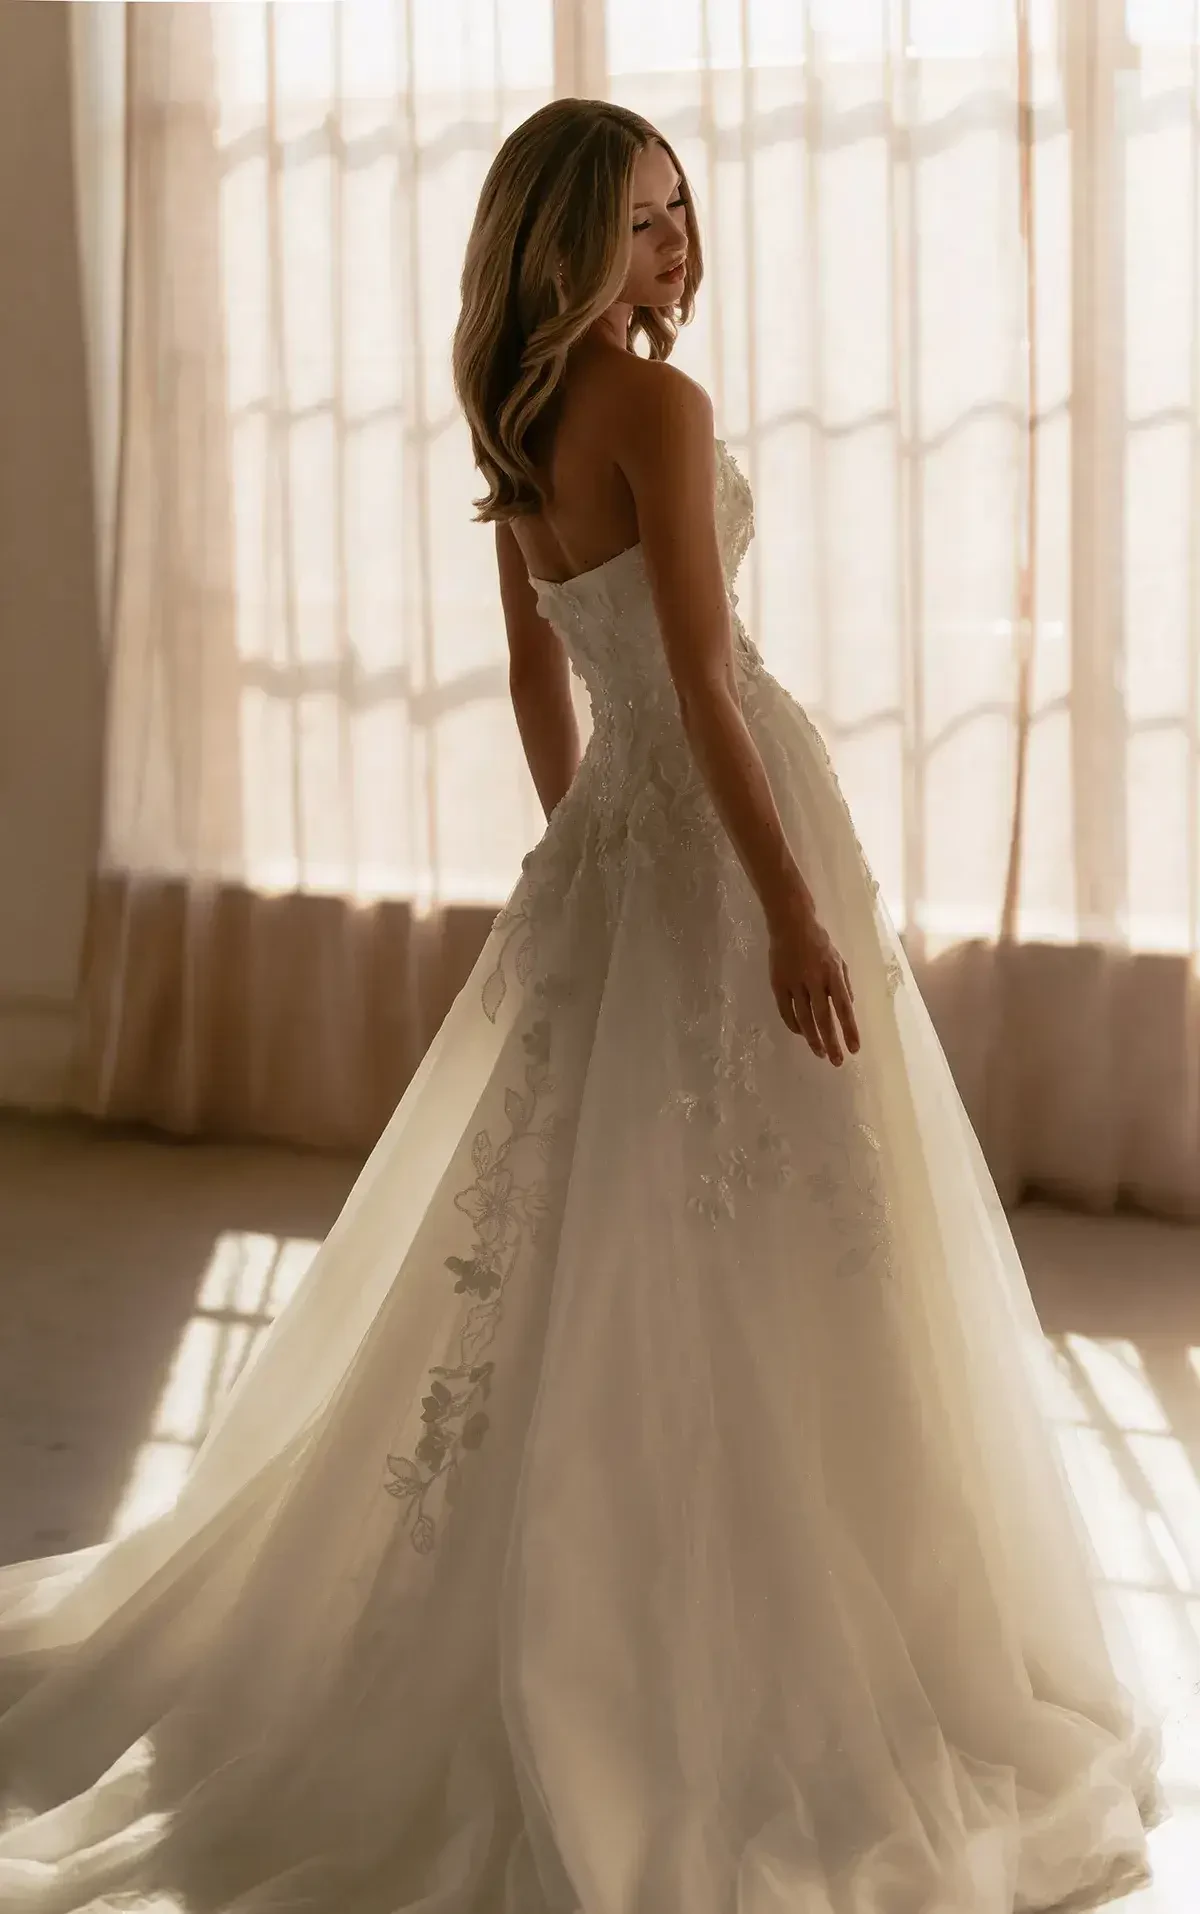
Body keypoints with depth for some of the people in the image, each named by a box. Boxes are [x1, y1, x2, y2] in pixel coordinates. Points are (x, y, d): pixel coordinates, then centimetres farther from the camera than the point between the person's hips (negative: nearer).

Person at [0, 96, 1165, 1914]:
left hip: (610, 840, 9)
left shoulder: (523, 428, 11)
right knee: (758, 1268, -2)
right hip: (716, 831, -9)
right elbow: (702, 678, -20)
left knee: (587, 1247, 15)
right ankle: (752, 1686, 7)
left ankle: (562, 1641, 24)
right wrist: (798, 909, -21)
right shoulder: (657, 405, -15)